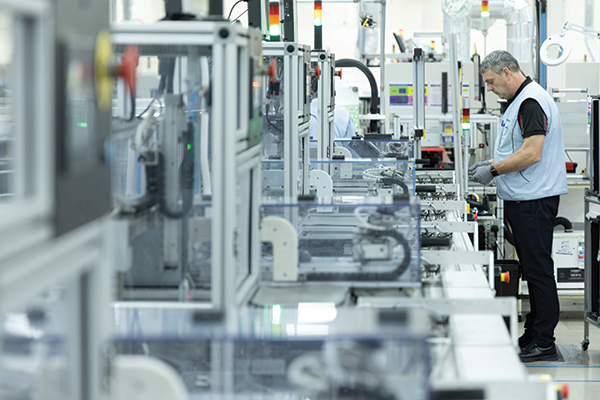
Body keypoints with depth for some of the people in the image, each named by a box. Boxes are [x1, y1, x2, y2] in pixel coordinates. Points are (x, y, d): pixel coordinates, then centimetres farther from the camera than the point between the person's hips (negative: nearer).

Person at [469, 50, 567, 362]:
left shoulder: (531, 102, -17)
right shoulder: (520, 100, 17)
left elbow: (532, 153, -25)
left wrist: (494, 171, -17)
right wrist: (493, 162, 14)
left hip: (534, 201, -11)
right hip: (523, 199, 11)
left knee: (539, 270, -7)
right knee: (532, 269, 14)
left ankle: (543, 343, -3)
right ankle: (532, 335, 21)